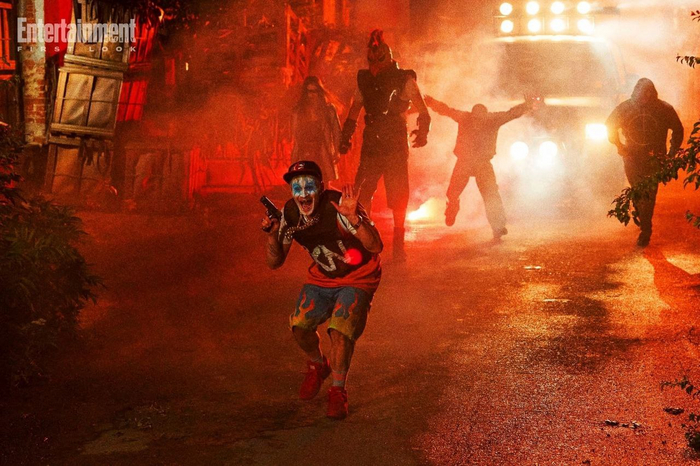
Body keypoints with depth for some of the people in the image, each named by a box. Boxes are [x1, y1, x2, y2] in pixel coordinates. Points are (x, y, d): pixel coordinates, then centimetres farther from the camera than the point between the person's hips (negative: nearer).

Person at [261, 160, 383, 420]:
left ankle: (338, 391, 5)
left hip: (357, 278, -5)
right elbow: (275, 262, -5)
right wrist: (272, 234, -23)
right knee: (300, 326, -9)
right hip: (322, 277, 5)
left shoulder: (338, 206, -29)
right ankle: (318, 366, 25)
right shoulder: (289, 214, -12)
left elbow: (376, 247, -37)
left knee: (340, 330, -20)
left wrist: (353, 217, -52)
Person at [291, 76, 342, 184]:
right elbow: (295, 133, 11)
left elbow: (336, 131, 6)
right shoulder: (298, 110, 7)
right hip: (305, 154, 1)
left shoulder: (329, 109, 4)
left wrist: (336, 152, -1)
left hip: (323, 154, 0)